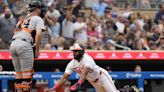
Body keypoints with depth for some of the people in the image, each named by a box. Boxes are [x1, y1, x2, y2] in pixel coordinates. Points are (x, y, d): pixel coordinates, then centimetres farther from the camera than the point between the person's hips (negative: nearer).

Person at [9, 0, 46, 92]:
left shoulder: (22, 20, 28)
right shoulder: (38, 19, 7)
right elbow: (38, 34, -8)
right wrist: (37, 50, -3)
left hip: (13, 44, 7)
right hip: (24, 45, -7)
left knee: (18, 73, 11)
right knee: (27, 73, -5)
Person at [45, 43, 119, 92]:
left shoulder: (87, 59, -31)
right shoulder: (72, 64, -12)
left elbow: (84, 73, -45)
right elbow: (64, 77, -14)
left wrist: (78, 83, -60)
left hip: (102, 76, -6)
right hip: (93, 82, 6)